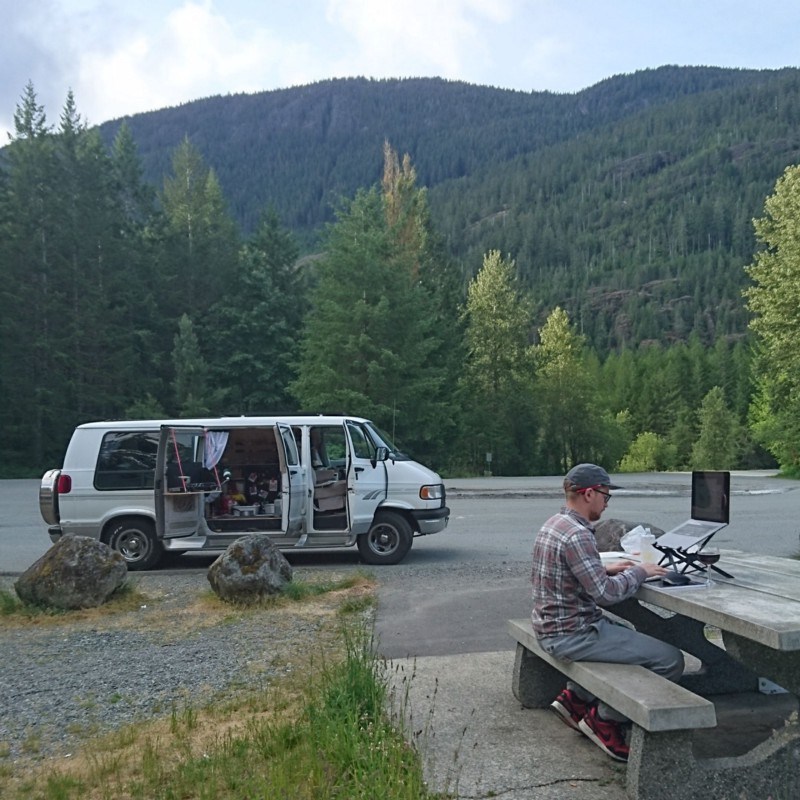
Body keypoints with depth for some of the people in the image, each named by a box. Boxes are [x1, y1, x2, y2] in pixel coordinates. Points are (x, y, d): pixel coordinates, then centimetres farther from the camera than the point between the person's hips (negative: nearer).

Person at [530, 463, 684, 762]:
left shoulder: (554, 524, 9)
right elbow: (606, 593, -22)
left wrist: (607, 569, 9)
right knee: (670, 660, -9)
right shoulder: (577, 535, -23)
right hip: (571, 634, -10)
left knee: (628, 634, 33)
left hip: (549, 627, 10)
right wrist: (638, 572, -7)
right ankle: (605, 720, 4)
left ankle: (575, 698, 26)